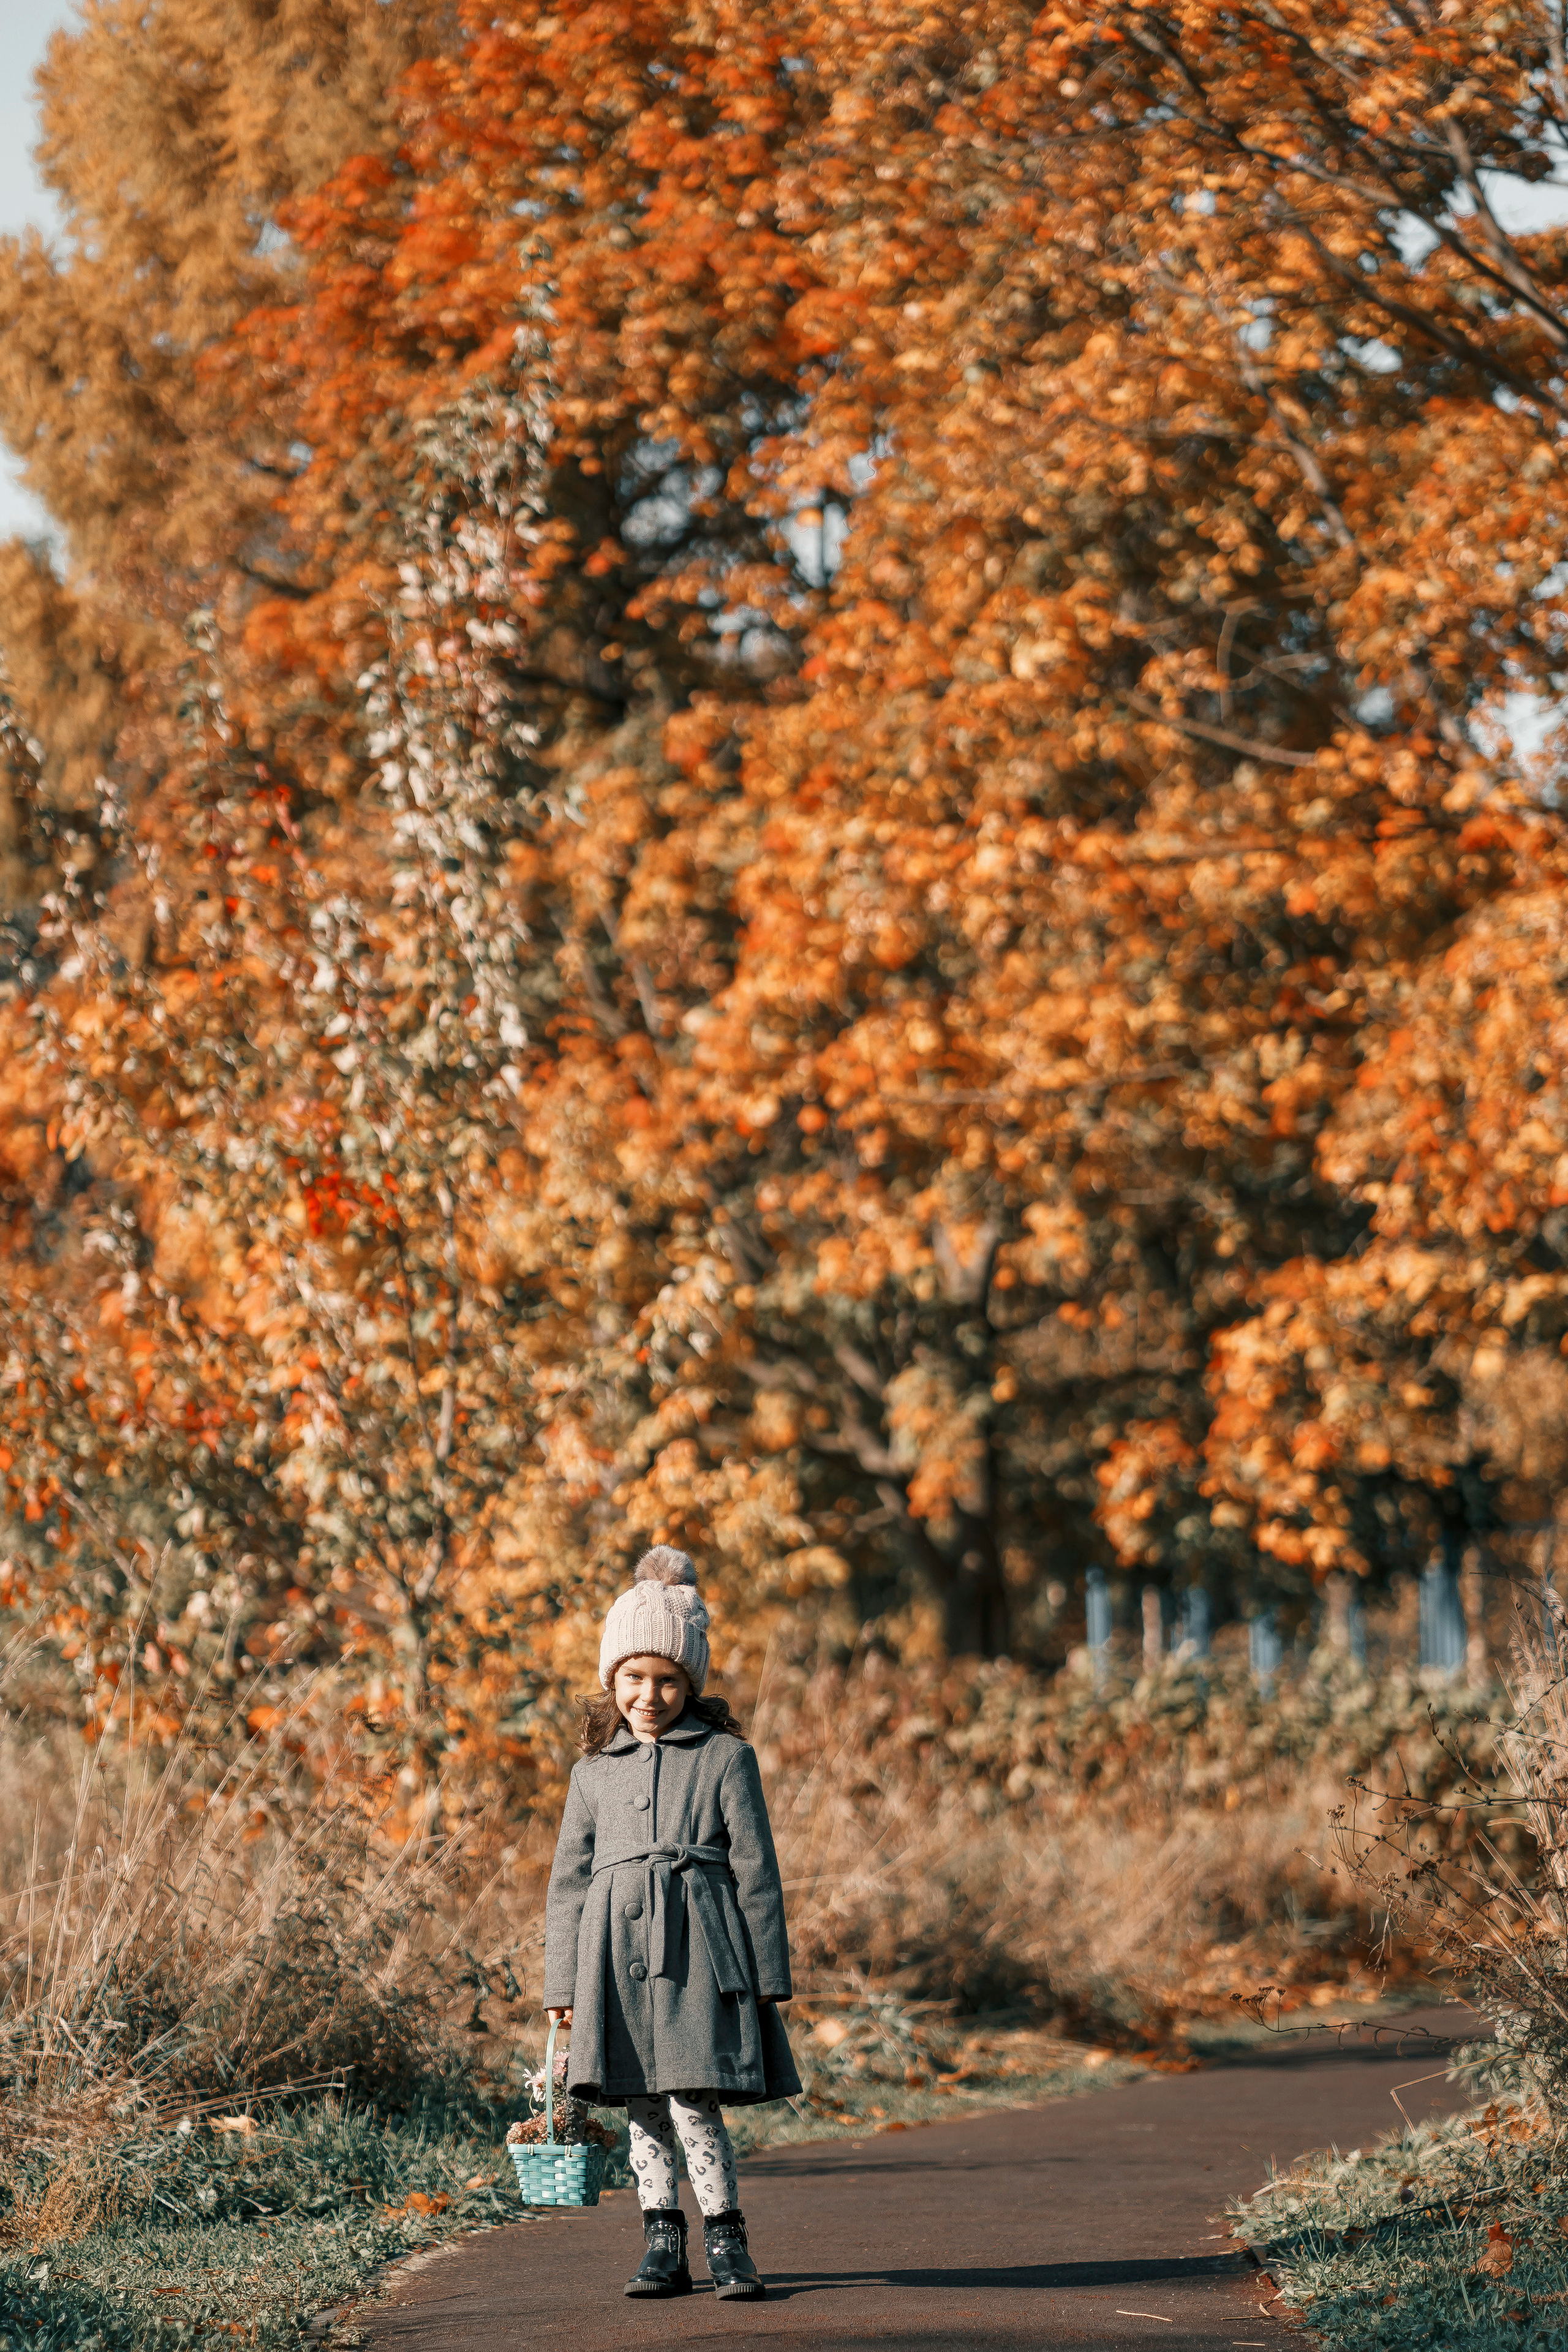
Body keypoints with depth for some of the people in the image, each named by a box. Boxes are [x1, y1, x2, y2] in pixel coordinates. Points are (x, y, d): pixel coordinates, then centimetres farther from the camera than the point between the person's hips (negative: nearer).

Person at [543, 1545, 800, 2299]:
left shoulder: (725, 1758, 3)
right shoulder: (595, 1772, 13)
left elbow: (756, 1871, 3)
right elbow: (569, 1883, 15)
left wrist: (768, 1977, 0)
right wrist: (564, 1984, 11)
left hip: (698, 1949, -4)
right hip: (617, 1950, 4)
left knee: (694, 2102, -10)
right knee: (642, 2106, 6)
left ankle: (726, 2241, 0)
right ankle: (663, 2246, 14)